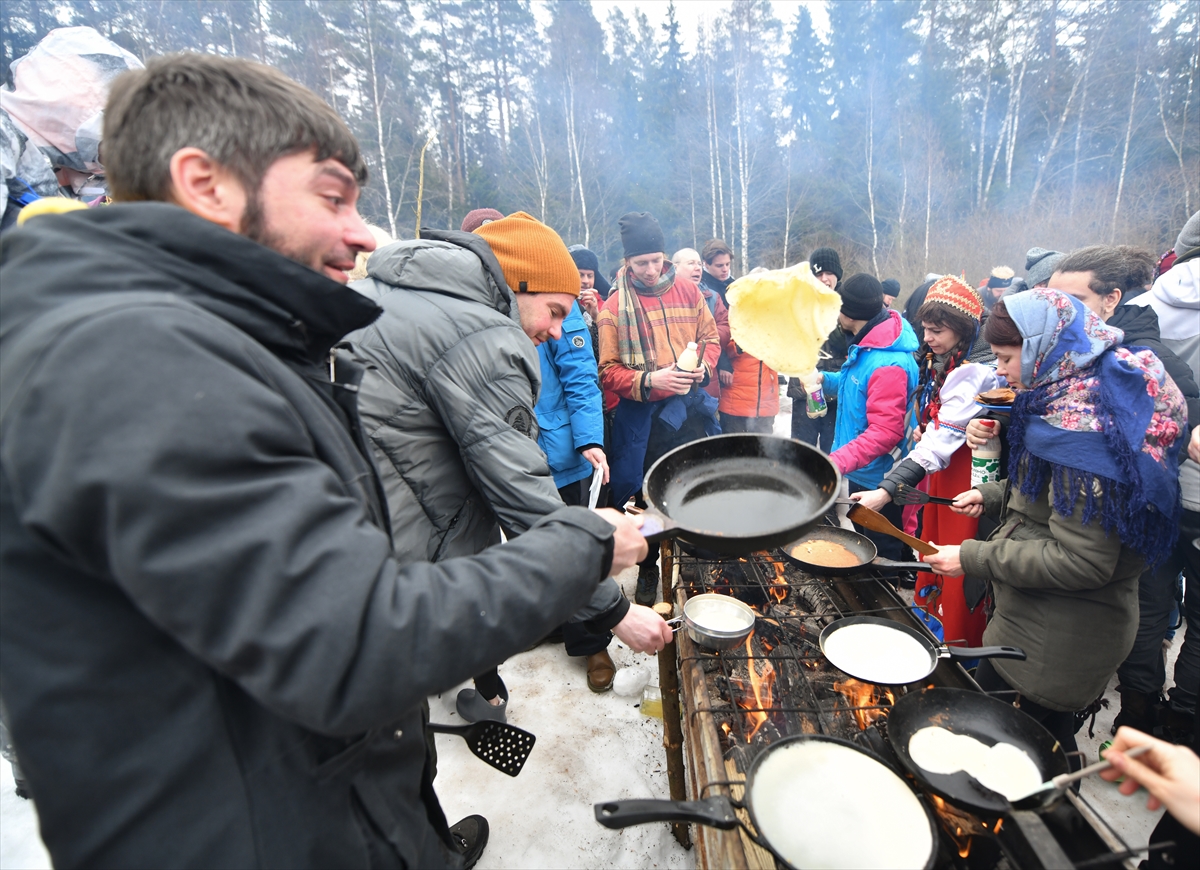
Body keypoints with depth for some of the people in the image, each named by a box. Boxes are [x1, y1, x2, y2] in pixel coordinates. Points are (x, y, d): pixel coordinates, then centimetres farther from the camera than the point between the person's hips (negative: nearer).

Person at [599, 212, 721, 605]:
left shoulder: (687, 290, 5)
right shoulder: (615, 305, -4)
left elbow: (711, 337, 13)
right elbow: (608, 370, -8)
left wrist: (703, 367, -8)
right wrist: (650, 379, -23)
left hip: (690, 407, 3)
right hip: (641, 415, -2)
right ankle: (647, 571, 31)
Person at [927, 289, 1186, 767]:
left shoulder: (1082, 422, -26)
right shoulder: (1077, 393, 6)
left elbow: (1082, 562, -27)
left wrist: (973, 557, -22)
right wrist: (991, 495, 7)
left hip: (1055, 640, -9)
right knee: (1049, 734, 25)